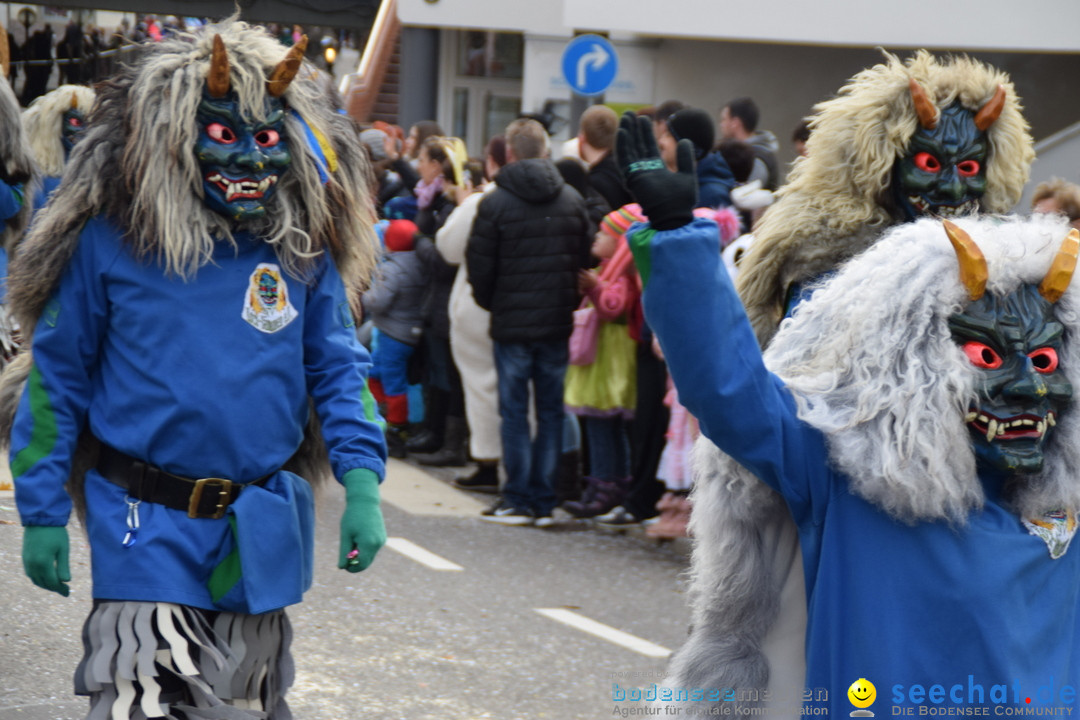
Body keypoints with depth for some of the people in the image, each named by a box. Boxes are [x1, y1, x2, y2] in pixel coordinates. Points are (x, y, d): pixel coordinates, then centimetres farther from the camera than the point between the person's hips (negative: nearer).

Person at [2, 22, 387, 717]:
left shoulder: (303, 247, 3)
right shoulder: (110, 240, -5)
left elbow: (337, 367, 7)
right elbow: (56, 375, 0)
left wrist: (361, 480, -7)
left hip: (259, 532, 3)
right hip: (145, 526, -3)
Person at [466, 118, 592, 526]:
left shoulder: (496, 202, -9)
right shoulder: (572, 201, 1)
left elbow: (479, 266, -5)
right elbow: (586, 258, 6)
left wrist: (492, 304, 12)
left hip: (513, 324, -3)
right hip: (559, 323, 3)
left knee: (514, 411, 4)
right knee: (551, 411, 8)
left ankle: (518, 500, 4)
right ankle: (544, 501, 9)